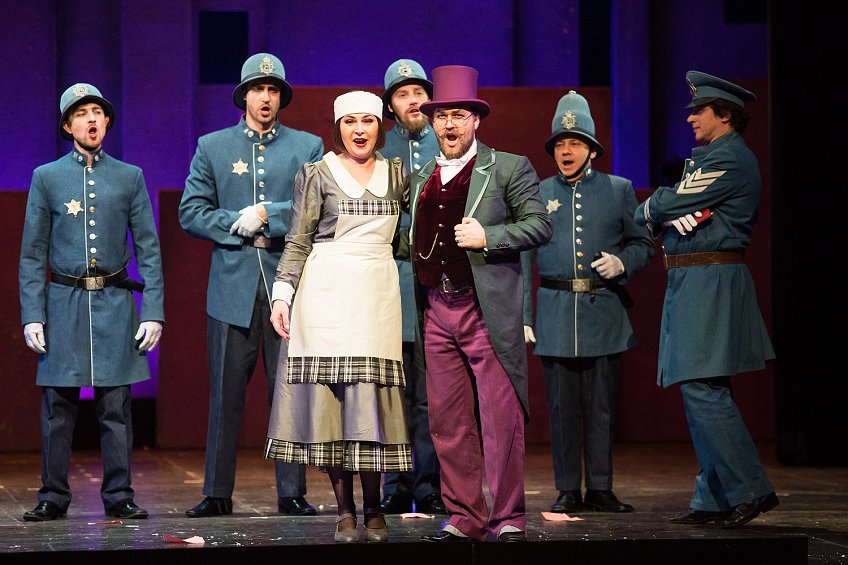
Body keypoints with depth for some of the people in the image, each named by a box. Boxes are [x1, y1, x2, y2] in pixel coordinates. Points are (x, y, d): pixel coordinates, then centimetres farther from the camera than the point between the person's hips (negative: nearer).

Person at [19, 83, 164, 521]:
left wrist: (153, 312, -2)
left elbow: (148, 250, 6)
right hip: (64, 304, 0)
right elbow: (32, 255, 5)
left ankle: (119, 497, 6)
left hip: (115, 304, 0)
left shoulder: (130, 177, 8)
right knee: (58, 406, 1)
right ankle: (53, 498, 8)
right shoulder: (46, 178, 6)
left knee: (116, 406, 0)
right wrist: (32, 317, -3)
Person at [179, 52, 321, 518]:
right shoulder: (212, 147, 12)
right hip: (232, 283, 0)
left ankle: (292, 493, 5)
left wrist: (267, 214, -11)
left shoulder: (308, 147, 10)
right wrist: (240, 226, -8)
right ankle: (217, 493, 6)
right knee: (226, 393, 1)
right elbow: (190, 213, 5)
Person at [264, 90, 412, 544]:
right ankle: (345, 511, 2)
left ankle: (374, 511, 3)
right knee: (330, 397, -4)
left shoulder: (396, 174, 13)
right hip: (327, 294, -2)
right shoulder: (317, 174, 5)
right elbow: (298, 242, 3)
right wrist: (283, 295, -5)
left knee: (371, 399, -4)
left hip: (377, 296, 2)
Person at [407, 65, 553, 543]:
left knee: (500, 418, -5)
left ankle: (508, 518, 1)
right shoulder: (420, 179, 18)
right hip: (437, 311, 5)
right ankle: (464, 518, 13)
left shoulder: (509, 168, 3)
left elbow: (540, 225, -4)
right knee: (448, 422, 6)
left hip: (488, 311, -5)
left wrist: (487, 237, -13)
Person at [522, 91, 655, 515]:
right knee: (562, 408, 2)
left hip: (604, 314, 0)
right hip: (555, 315, 0)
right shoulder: (536, 195, 8)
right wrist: (522, 317, 1)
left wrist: (622, 263, -9)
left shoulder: (619, 190, 8)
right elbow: (522, 260, 8)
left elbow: (644, 244, 13)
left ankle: (600, 489, 9)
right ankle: (568, 491, 8)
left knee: (602, 407, 2)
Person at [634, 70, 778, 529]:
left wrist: (648, 212, 9)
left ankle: (751, 490, -12)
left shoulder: (729, 159, -12)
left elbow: (665, 205, -13)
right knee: (702, 392, 10)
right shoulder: (708, 157, 21)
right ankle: (713, 499, 12)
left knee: (703, 389, -14)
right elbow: (667, 205, 14)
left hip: (710, 283, -11)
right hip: (693, 284, 11)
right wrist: (673, 216, -9)